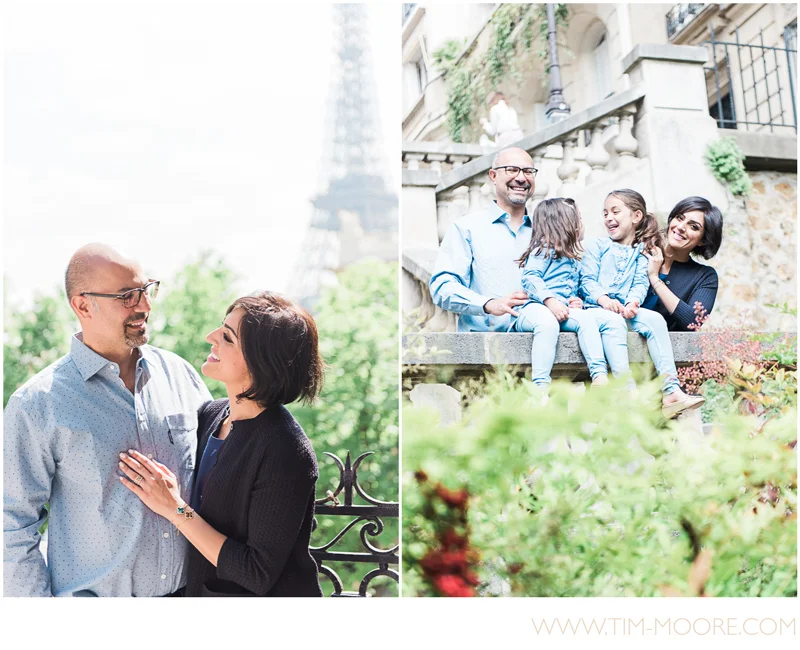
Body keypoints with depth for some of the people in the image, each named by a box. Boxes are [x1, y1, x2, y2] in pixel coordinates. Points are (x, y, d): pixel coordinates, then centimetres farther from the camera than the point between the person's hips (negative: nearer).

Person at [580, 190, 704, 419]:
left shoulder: (640, 253, 20)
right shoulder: (597, 246, 13)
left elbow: (640, 283, 5)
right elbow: (588, 280, 1)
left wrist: (633, 302, -19)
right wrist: (604, 299, -19)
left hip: (626, 309, 3)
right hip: (597, 308, -3)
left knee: (655, 319, -25)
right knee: (614, 321, -36)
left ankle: (671, 391, -33)